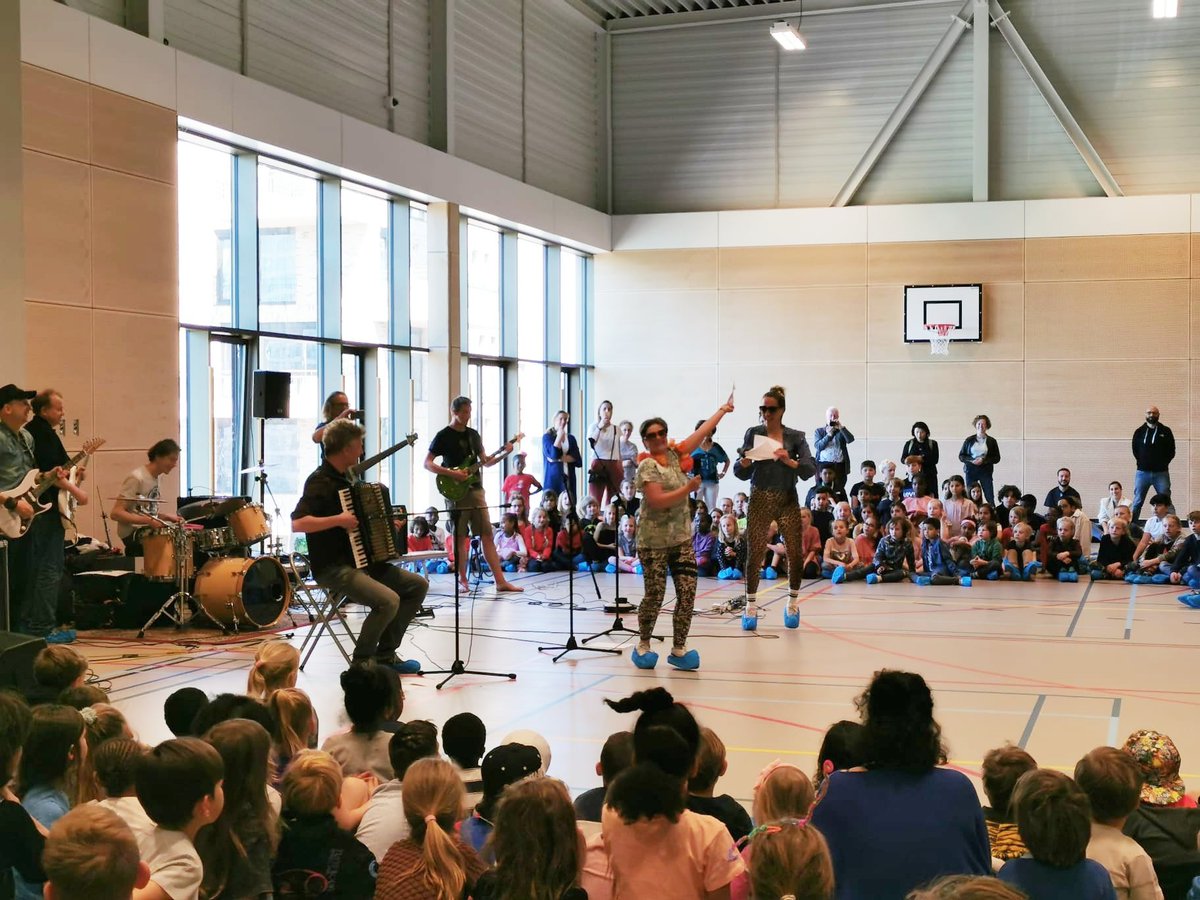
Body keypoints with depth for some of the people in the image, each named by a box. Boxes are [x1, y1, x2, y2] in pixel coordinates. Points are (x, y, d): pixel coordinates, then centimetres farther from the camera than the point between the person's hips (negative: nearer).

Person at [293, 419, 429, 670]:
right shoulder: (320, 482, -16)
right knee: (388, 600, -28)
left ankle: (385, 654, 9)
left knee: (417, 585, 5)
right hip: (333, 567, -10)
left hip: (360, 560, 10)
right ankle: (362, 663, -8)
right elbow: (297, 523, -29)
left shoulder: (346, 476, 13)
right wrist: (339, 520, -28)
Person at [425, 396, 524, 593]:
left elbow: (485, 462, 18)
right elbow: (427, 464, -7)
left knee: (487, 535, 1)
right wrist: (451, 473, -18)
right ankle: (462, 580, 9)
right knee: (460, 537, -1)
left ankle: (501, 581, -1)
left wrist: (504, 453, 2)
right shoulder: (443, 436, -4)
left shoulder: (473, 434, 14)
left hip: (476, 489, 5)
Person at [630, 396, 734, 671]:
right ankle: (643, 646, 18)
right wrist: (687, 489, -22)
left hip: (682, 538, 6)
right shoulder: (647, 466, -10)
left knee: (688, 592, -2)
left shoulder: (674, 454, 9)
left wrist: (723, 409, 22)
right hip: (654, 541, -6)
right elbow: (657, 501, -21)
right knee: (654, 595, -1)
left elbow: (702, 431, 16)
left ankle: (679, 649, 7)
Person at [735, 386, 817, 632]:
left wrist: (789, 461, -24)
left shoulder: (795, 437, 2)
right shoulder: (753, 434, 2)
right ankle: (751, 607, 8)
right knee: (754, 553, -4)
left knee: (795, 553, 1)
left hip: (787, 500, 1)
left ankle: (793, 604, 20)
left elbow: (810, 469, -8)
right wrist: (744, 461, -20)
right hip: (760, 499, 0)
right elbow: (742, 474, 1)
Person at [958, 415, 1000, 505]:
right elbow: (961, 456, 7)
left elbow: (997, 458, 3)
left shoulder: (991, 441, 5)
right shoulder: (969, 440, 7)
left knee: (990, 497, -7)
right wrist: (971, 460, -12)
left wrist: (983, 460, -12)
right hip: (970, 471, 1)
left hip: (985, 471, -1)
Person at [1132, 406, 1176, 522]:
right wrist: (1141, 463, 4)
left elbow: (1171, 452, 5)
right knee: (1137, 502, 5)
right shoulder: (1139, 432, 7)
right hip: (1142, 472, 1)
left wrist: (1163, 464, 1)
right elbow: (1135, 451, 11)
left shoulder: (1166, 431, 4)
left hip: (1161, 473, -1)